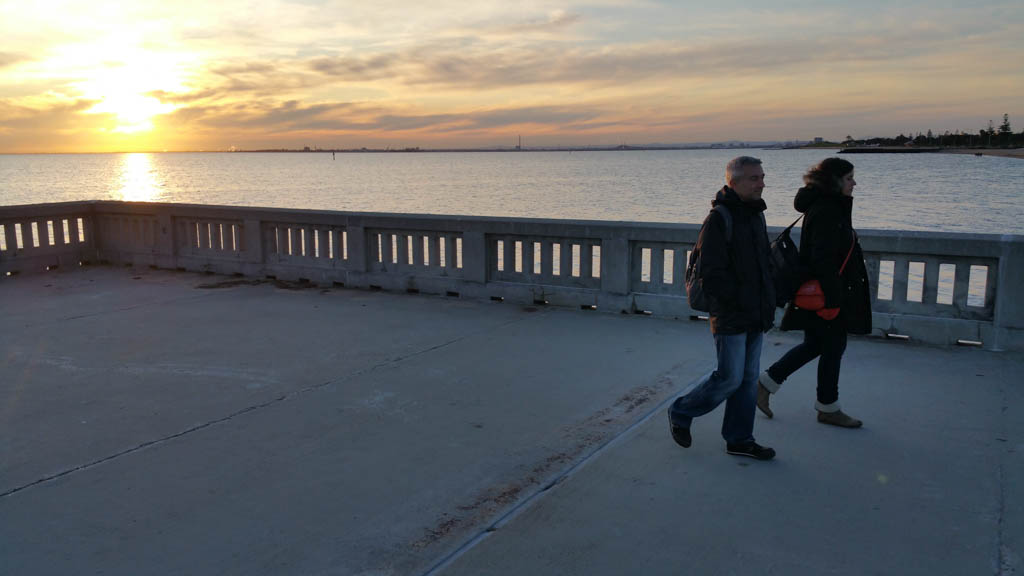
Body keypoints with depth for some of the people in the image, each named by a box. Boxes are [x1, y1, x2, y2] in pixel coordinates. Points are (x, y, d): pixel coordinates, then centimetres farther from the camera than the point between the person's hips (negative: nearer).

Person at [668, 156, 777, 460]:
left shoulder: (755, 215, 13)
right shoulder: (718, 220, -15)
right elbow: (711, 275, -19)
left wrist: (767, 304, 13)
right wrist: (741, 300, -17)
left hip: (755, 317, 8)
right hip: (729, 317, -8)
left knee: (749, 379, 11)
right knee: (730, 378, -4)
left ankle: (739, 439, 22)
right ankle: (680, 412, 17)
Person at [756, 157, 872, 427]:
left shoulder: (831, 207, 14)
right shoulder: (826, 212, -20)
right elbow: (823, 260, -26)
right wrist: (832, 300, -25)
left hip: (821, 292, 10)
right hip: (826, 294, -10)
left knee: (815, 345, 17)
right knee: (833, 346, 3)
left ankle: (766, 383, 20)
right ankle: (828, 409, 18)